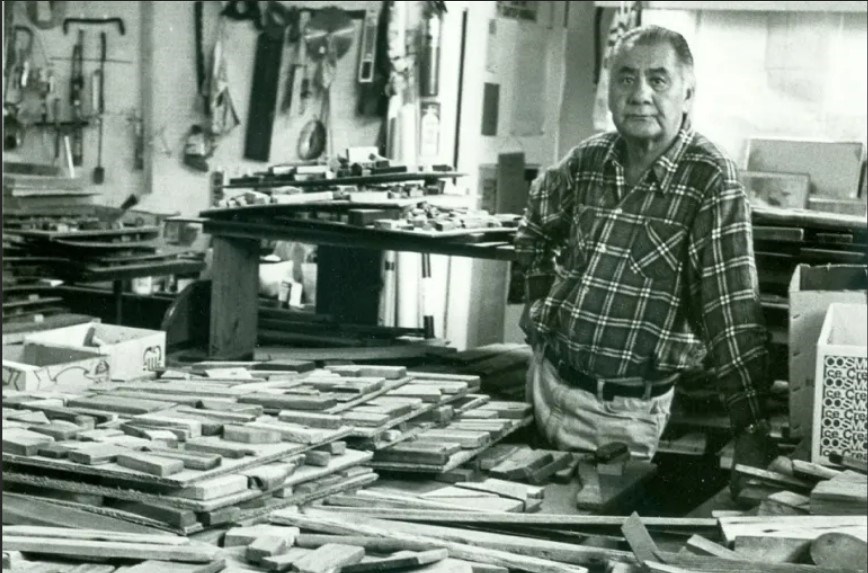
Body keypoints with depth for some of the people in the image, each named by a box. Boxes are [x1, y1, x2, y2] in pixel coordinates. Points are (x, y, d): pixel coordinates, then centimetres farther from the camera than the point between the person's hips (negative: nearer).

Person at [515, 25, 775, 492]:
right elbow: (534, 229, 22)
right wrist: (544, 303, 10)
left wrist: (752, 427, -27)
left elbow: (733, 313, -22)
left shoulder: (711, 180, -16)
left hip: (630, 409, -5)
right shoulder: (586, 161, 0)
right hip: (550, 378, 5)